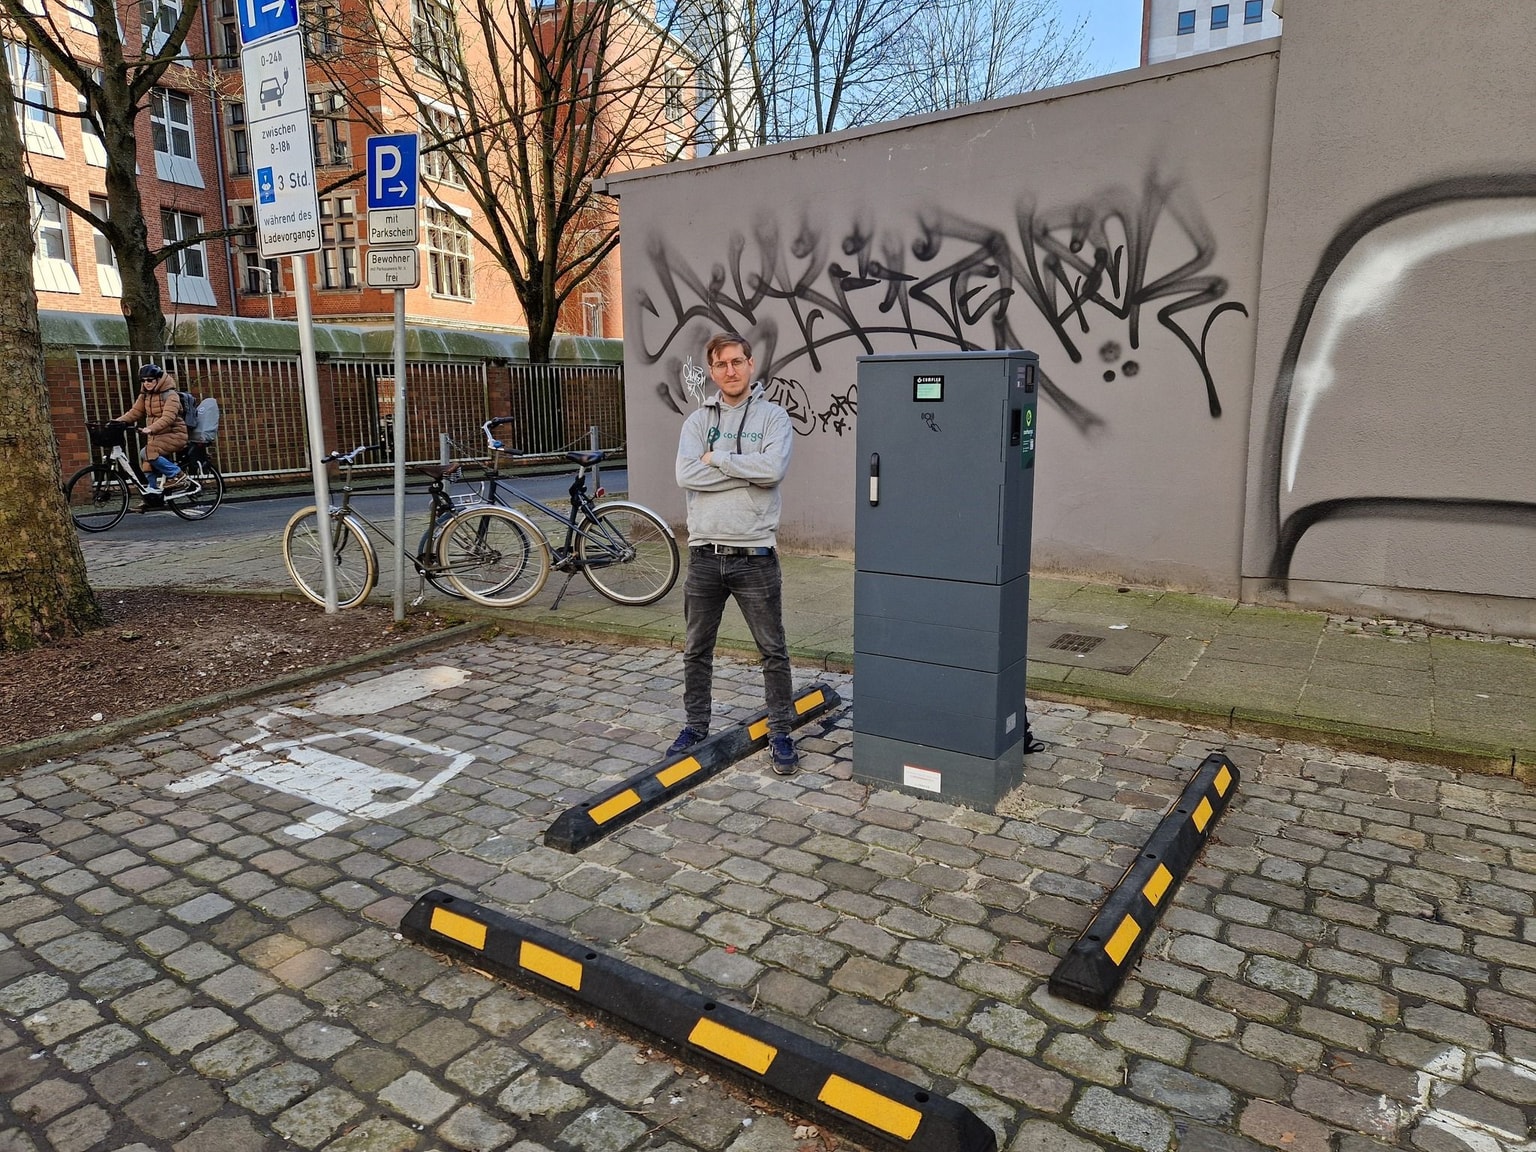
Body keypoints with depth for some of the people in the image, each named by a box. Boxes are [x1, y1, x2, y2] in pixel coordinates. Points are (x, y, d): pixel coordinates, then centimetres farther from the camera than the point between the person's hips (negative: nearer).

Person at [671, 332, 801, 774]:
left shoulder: (773, 416, -1)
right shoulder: (697, 420, 7)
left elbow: (773, 470, -19)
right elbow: (686, 476, -10)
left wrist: (718, 459, -10)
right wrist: (747, 469, -12)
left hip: (754, 555, -3)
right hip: (704, 554, 3)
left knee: (773, 651, 6)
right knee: (697, 651, 14)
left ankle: (780, 733, 19)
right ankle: (695, 727, 29)